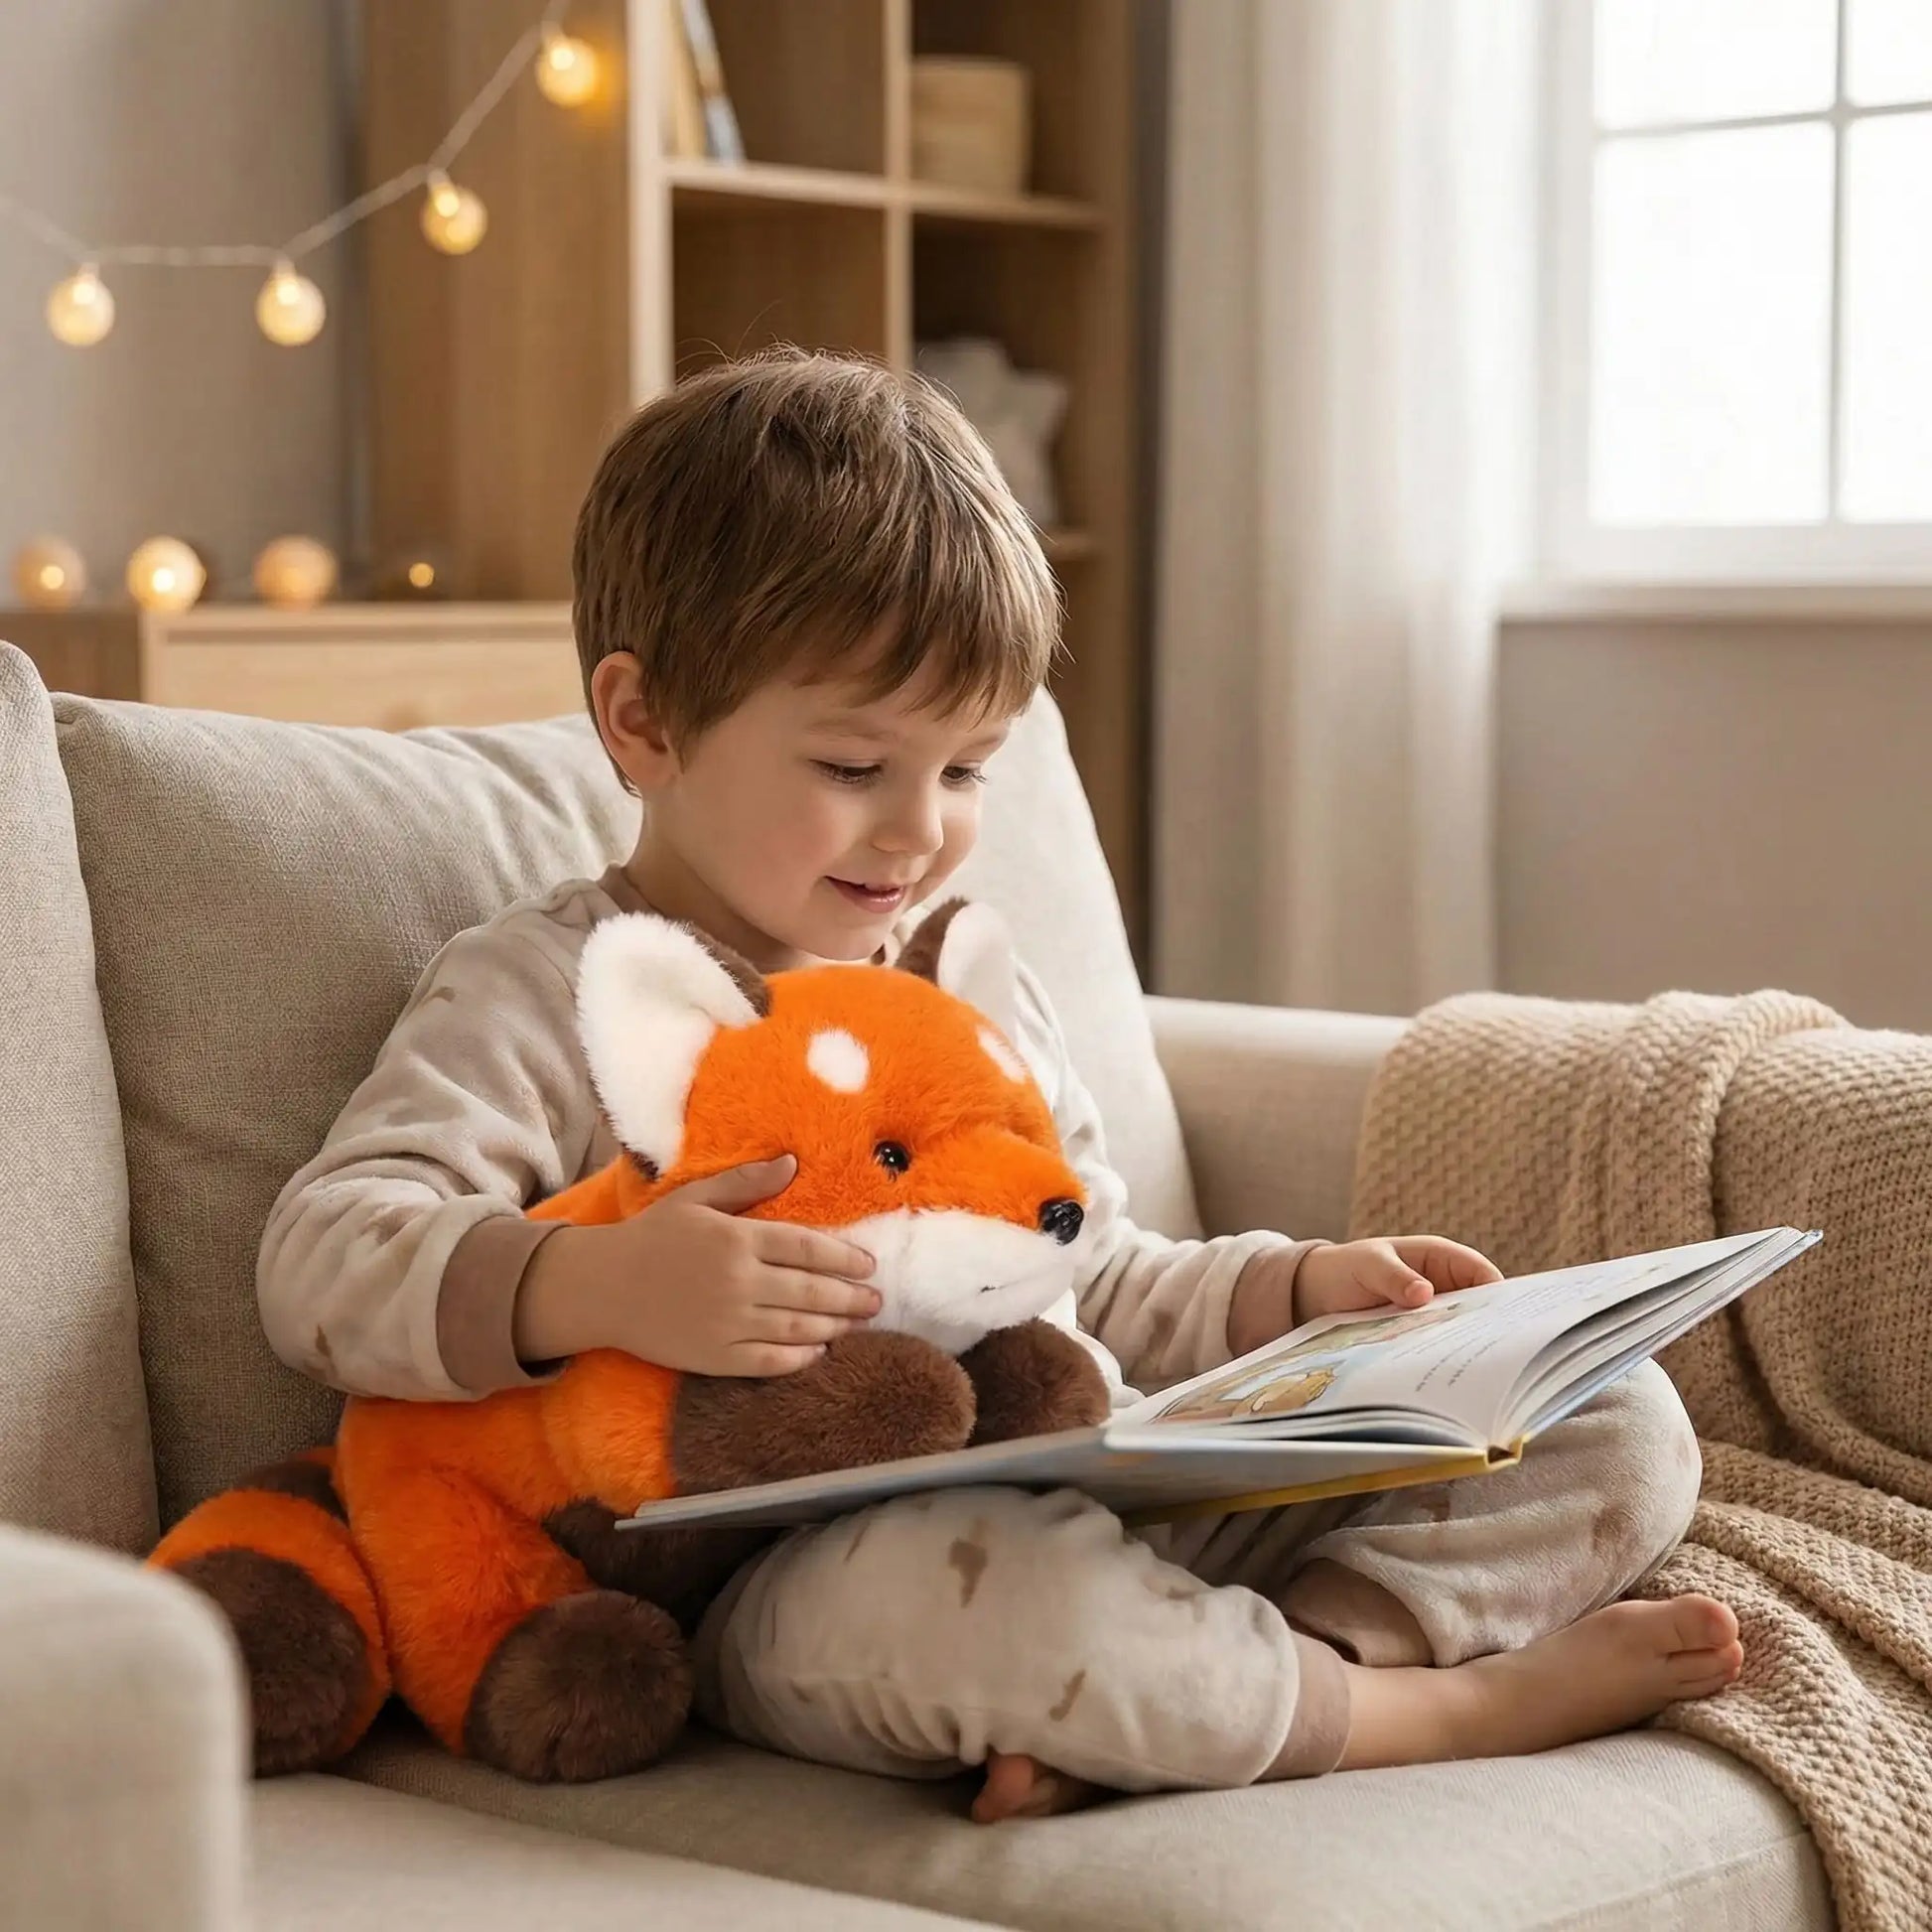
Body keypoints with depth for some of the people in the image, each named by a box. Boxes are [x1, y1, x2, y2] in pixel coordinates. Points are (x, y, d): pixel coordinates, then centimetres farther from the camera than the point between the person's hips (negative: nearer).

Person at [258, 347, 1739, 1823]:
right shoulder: (545, 992, 0)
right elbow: (324, 1262, -15)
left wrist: (1305, 1288, 11)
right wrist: (595, 1286, -34)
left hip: (1114, 1501, 7)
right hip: (799, 1578, -6)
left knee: (1617, 1426, -2)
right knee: (986, 1581, -43)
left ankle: (1314, 1646, -28)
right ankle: (1440, 1706, -16)